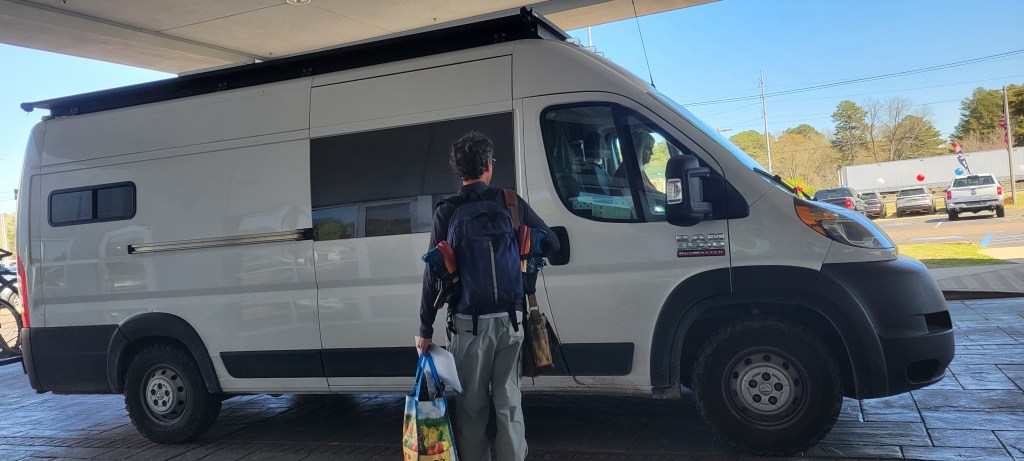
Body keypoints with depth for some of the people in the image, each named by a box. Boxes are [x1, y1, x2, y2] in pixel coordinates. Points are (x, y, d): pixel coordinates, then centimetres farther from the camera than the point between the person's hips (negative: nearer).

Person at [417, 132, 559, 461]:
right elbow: (551, 244, 3)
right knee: (508, 400, 12)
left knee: (471, 403, 10)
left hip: (470, 320, -1)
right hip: (510, 317, 2)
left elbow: (433, 274, -5)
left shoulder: (446, 212, -4)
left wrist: (425, 329, 0)